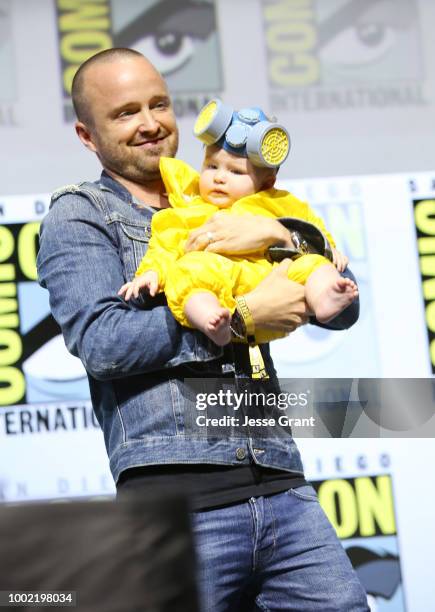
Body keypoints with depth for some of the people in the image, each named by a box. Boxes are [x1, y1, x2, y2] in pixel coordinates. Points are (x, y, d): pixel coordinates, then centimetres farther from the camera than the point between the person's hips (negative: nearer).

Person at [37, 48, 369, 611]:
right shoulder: (78, 216, 8)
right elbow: (101, 341, -9)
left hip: (283, 490, 4)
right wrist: (243, 315, -9)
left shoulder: (222, 210, 22)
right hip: (176, 491, -4)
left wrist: (280, 235, -2)